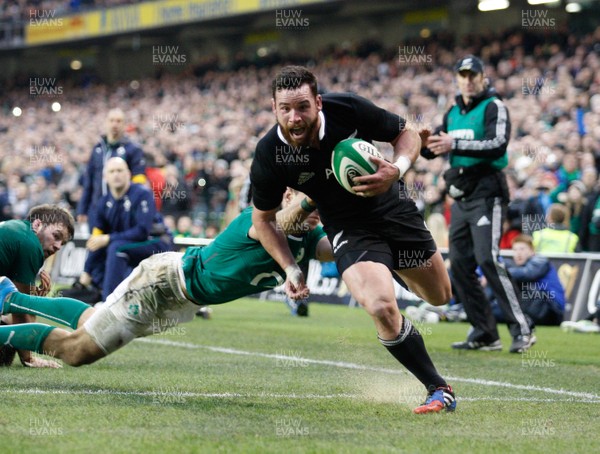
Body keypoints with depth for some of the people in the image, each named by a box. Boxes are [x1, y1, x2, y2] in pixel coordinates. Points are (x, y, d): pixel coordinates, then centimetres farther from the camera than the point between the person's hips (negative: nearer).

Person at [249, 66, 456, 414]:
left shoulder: (349, 109, -23)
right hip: (349, 230, -2)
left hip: (392, 210, 2)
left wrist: (397, 170, -27)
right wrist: (291, 269, -14)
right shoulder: (270, 156, -23)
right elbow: (263, 218, -5)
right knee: (382, 307, -28)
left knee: (440, 296, 18)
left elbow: (407, 135, -6)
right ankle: (440, 390, -10)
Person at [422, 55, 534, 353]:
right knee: (459, 265, 4)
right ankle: (485, 334, 11)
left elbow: (497, 145, -19)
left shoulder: (494, 107, -4)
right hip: (460, 196, 8)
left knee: (487, 259, -19)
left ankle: (522, 330, -16)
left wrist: (454, 144, -26)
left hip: (486, 193, -8)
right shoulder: (453, 113, 18)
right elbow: (434, 149, 16)